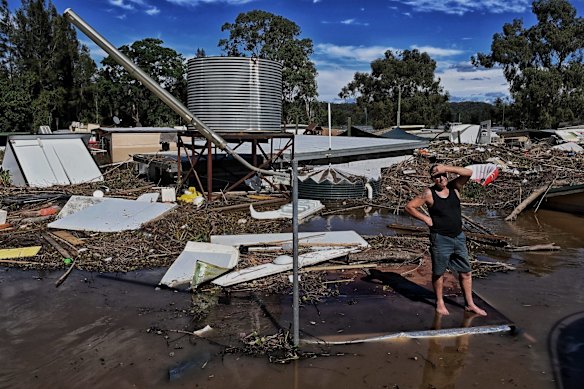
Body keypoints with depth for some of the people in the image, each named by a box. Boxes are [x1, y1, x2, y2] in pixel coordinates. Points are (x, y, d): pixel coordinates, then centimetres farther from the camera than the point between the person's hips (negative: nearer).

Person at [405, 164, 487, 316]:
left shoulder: (454, 187, 1)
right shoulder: (429, 193, -9)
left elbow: (468, 173, -12)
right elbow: (409, 206, -7)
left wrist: (446, 168, -18)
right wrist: (425, 218, -10)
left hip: (459, 237, 4)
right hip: (440, 239, -4)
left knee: (465, 272, 11)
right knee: (438, 273, 9)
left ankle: (469, 304, 24)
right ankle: (440, 302, 27)